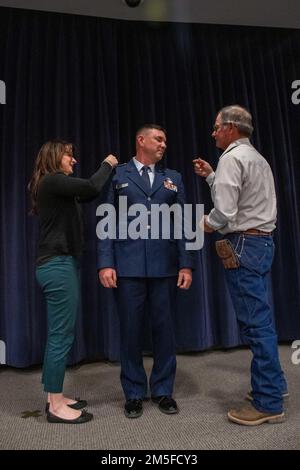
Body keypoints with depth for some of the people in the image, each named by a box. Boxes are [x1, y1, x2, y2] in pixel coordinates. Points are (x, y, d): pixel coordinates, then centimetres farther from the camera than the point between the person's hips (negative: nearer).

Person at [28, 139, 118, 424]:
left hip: (58, 264, 10)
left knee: (58, 335, 13)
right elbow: (91, 188, -22)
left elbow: (85, 195, 19)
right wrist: (107, 164, -5)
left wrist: (109, 171, 13)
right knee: (61, 336, -4)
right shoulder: (52, 181, -10)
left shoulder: (53, 185, 20)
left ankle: (55, 398, 24)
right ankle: (55, 406, 8)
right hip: (58, 265, -10)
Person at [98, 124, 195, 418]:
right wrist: (105, 263, -7)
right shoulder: (118, 175, 8)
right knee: (130, 331, 6)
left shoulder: (173, 178, 14)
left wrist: (186, 264, 0)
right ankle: (134, 393, 25)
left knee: (164, 329, 9)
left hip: (164, 266, 2)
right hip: (128, 266, -2)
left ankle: (162, 390, 27)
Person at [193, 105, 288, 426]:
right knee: (261, 318, 17)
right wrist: (210, 176, 24)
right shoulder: (257, 158, 19)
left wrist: (206, 225, 0)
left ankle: (268, 403, 6)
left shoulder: (232, 158, -11)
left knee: (255, 322, -4)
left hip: (243, 244, -10)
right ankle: (273, 384, 30)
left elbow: (224, 210, -19)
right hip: (262, 241, 10)